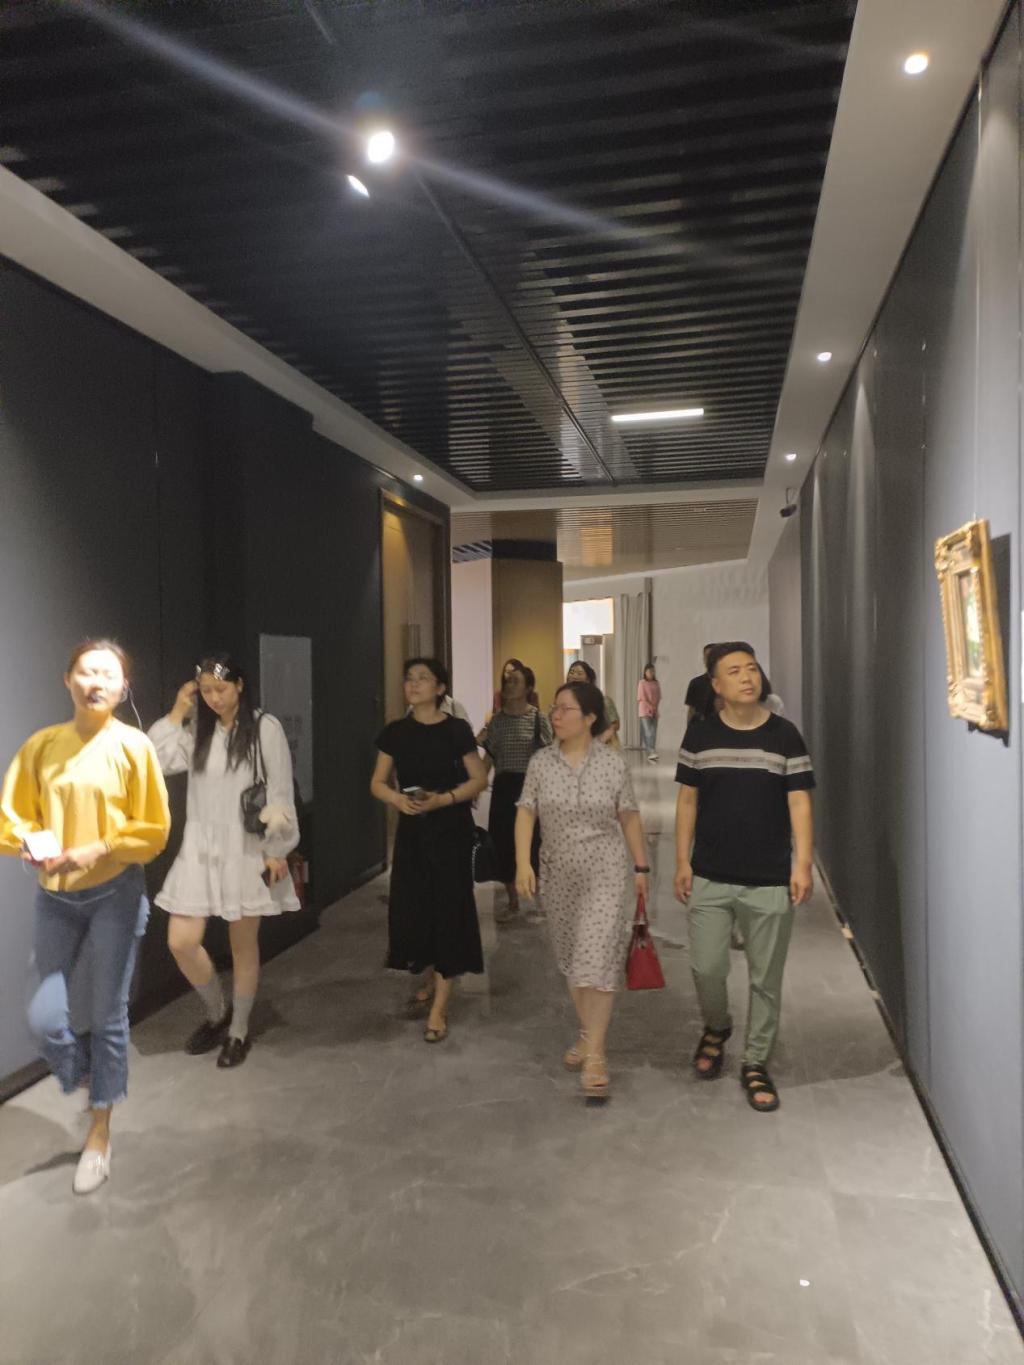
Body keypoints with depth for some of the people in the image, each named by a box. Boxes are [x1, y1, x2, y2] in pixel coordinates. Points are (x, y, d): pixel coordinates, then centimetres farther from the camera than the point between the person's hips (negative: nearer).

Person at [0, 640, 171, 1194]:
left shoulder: (133, 746, -9)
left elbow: (154, 830, -8)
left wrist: (96, 851, -20)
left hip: (116, 895, -3)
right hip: (54, 896, 3)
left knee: (108, 1016, 7)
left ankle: (99, 1132, 27)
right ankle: (87, 1078, 35)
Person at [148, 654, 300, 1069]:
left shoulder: (265, 727, -7)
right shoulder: (196, 730, 6)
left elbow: (281, 793, -7)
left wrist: (278, 850, -9)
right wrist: (176, 713, -5)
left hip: (248, 849, -4)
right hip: (200, 849, 4)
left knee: (243, 944, 9)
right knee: (181, 942, 0)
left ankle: (238, 1031, 27)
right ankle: (217, 1012, 27)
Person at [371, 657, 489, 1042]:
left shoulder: (456, 730, -8)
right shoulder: (395, 732, 2)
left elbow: (479, 779, -6)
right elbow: (377, 782, 6)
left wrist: (443, 799, -20)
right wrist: (397, 798, -15)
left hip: (451, 828, -3)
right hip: (412, 828, 4)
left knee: (447, 908, -2)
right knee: (412, 908, 6)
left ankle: (439, 1008, 4)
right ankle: (434, 978, 34)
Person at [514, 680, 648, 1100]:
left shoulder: (613, 763, -6)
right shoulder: (540, 762, -1)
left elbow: (629, 817, 1)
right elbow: (526, 813, -2)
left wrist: (641, 867, 3)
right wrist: (523, 862, -12)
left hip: (604, 872, -3)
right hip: (557, 874, 4)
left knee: (597, 956, -11)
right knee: (570, 956, 14)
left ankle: (595, 1053, -3)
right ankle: (587, 1033, 32)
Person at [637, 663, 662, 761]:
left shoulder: (657, 683, 10)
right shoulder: (642, 683, -4)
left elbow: (659, 697, 10)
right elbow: (642, 697, -8)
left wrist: (655, 708, -4)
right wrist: (651, 707, -11)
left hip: (655, 711, 5)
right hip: (645, 711, -5)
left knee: (653, 733, 2)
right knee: (648, 732, -12)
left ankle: (651, 755, 5)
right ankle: (651, 753, -19)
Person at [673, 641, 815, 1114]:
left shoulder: (785, 735, -3)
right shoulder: (700, 734, 0)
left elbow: (799, 803, -3)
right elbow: (688, 801, 4)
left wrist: (803, 865, -12)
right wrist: (682, 861, 1)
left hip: (770, 881, 0)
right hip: (710, 878, 1)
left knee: (765, 979, 8)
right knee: (706, 968, 3)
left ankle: (755, 1064, 26)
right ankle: (716, 1028, 35)